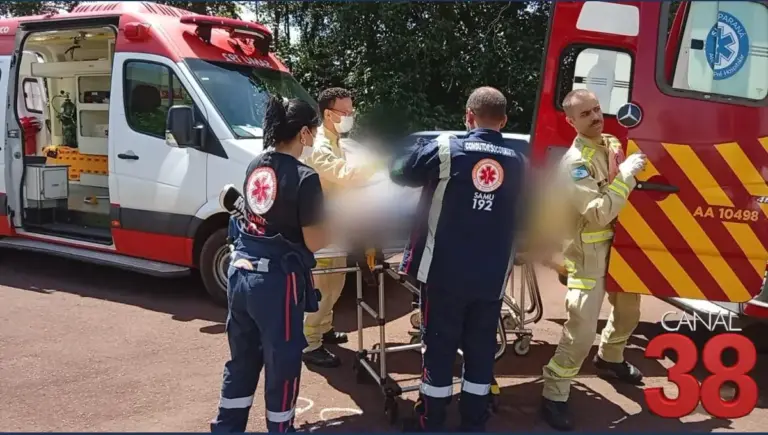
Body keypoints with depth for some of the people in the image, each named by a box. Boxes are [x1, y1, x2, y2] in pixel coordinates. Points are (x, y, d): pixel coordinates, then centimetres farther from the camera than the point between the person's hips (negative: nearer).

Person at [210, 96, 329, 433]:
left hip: (241, 272, 7)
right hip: (277, 281, -7)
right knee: (282, 364, 10)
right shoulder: (304, 177, -15)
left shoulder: (255, 166, 6)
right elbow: (314, 242, -13)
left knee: (242, 359, 20)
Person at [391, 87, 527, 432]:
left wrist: (431, 177, 22)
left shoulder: (444, 150, -8)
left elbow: (398, 172, 3)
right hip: (492, 277, 3)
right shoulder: (518, 164, 4)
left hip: (445, 272, -3)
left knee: (438, 347, 8)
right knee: (481, 350, 14)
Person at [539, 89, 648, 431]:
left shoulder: (613, 144, 4)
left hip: (620, 242, 8)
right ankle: (554, 396, 3)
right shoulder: (575, 161, -22)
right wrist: (626, 174, -26)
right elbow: (600, 213, -30)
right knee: (582, 328, -9)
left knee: (628, 306, 25)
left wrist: (635, 171, 3)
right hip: (589, 252, -8)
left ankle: (609, 358, 51)